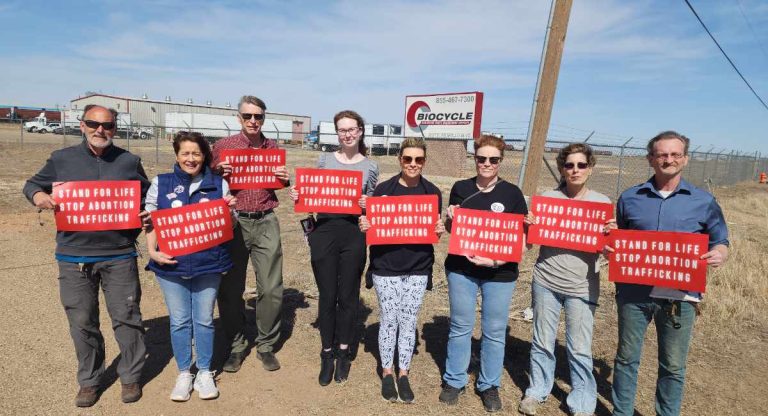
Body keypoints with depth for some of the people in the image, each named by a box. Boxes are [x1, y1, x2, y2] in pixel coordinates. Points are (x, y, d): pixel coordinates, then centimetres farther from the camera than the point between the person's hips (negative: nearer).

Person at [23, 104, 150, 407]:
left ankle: (131, 376, 24)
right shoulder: (61, 159, 5)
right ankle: (89, 381, 30)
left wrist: (148, 215, -6)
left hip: (119, 255, -1)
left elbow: (147, 197, 14)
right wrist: (37, 195, -7)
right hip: (74, 256, 1)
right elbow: (32, 183, 17)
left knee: (126, 317, 5)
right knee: (82, 322, 11)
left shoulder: (129, 161, 5)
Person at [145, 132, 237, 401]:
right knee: (179, 321, 9)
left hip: (208, 263, 0)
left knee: (204, 319, 9)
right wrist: (153, 251, -9)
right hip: (171, 264, 0)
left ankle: (205, 372, 26)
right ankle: (184, 373, 27)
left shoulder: (218, 184, 3)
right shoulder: (160, 183, 3)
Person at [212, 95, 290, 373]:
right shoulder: (223, 146, 1)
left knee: (271, 289, 2)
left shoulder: (274, 148, 9)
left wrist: (285, 180, -3)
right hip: (233, 221, -1)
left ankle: (266, 346, 22)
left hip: (266, 223, 2)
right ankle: (236, 346, 25)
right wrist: (221, 173, -14)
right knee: (231, 289, 5)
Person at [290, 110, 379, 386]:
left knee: (348, 296, 10)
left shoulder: (370, 167, 5)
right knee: (327, 296, 8)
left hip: (354, 236, 0)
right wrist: (298, 197, -8)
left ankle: (343, 352, 30)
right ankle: (327, 355, 26)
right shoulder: (324, 160, 6)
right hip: (324, 233, 0)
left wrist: (367, 206, -12)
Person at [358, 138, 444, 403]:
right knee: (389, 320, 9)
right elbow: (372, 225, 3)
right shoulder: (383, 189, -5)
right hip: (385, 266, -1)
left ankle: (403, 375, 28)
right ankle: (387, 373, 28)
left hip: (418, 267, 2)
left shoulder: (432, 192, 0)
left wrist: (439, 232, -14)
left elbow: (434, 229, 7)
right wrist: (364, 226, -19)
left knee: (409, 322, 11)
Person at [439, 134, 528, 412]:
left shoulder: (512, 193, -4)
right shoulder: (460, 188, 1)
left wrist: (497, 259, -17)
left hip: (500, 273, -1)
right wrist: (450, 218, -13)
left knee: (495, 332, 11)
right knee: (460, 327, 13)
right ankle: (454, 381, 30)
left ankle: (489, 385, 31)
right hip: (461, 268, 1)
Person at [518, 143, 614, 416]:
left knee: (580, 349, 6)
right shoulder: (547, 198, 0)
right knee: (542, 342, 14)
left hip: (582, 287, -1)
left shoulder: (602, 202, 0)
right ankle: (537, 391, 32)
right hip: (545, 281, 1)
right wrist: (528, 226, -14)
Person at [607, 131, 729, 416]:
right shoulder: (630, 198, 4)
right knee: (626, 358, 12)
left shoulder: (703, 202, 3)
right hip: (634, 292, 1)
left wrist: (718, 255, -13)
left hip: (680, 296, 0)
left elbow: (720, 242, 10)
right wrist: (608, 247, -7)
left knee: (673, 366, 12)